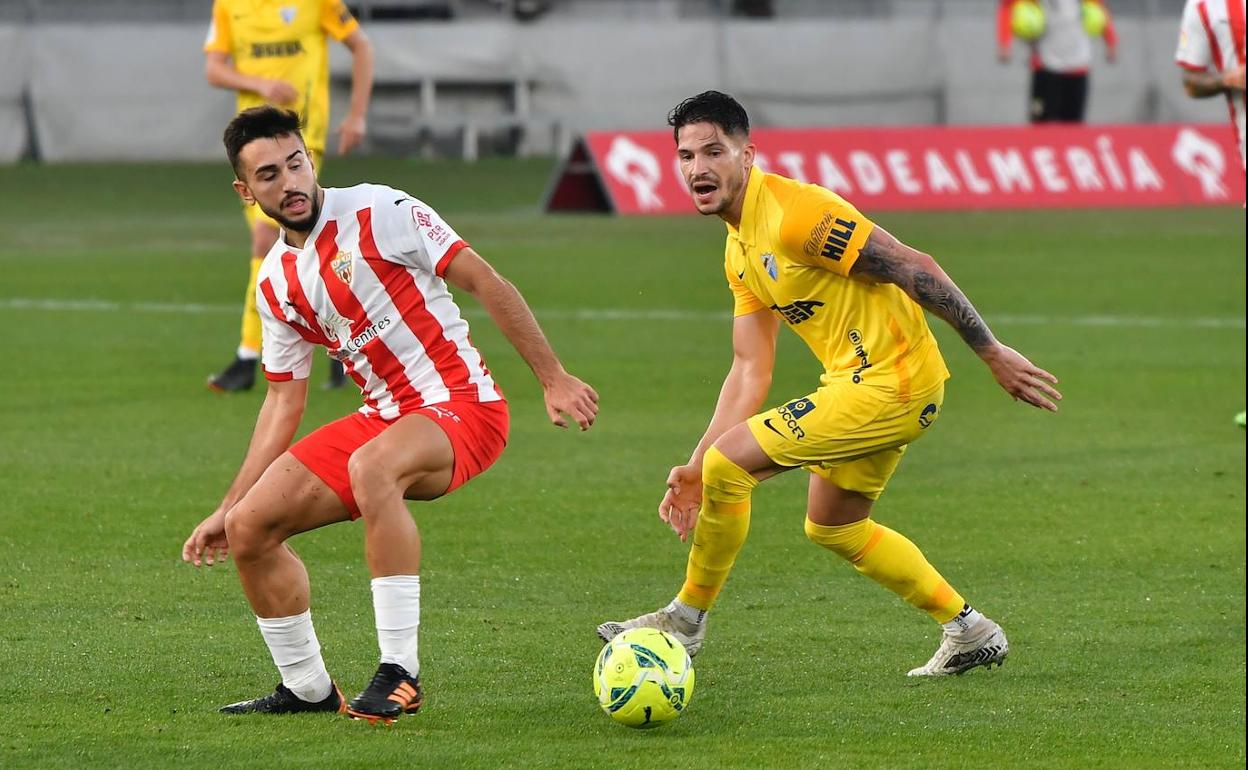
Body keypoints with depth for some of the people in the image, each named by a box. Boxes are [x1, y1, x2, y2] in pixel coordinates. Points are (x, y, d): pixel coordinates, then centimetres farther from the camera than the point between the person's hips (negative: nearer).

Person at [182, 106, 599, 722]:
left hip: (462, 406, -7)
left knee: (371, 467, -39)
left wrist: (554, 380, -14)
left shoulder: (377, 212, -11)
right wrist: (228, 509, 14)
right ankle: (307, 688, 15)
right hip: (383, 417, 7)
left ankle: (399, 672, -34)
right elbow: (284, 403, 17)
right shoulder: (275, 284, 10)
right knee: (250, 528, -2)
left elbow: (484, 282, -10)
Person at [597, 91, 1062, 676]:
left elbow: (916, 269, -20)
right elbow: (750, 371, 14)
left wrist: (994, 355, -19)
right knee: (832, 528, 25)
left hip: (888, 384, -10)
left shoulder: (794, 212, -19)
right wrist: (696, 468, 8)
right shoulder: (739, 250, 11)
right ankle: (969, 633, 32)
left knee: (727, 463, -12)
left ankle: (687, 619, 6)